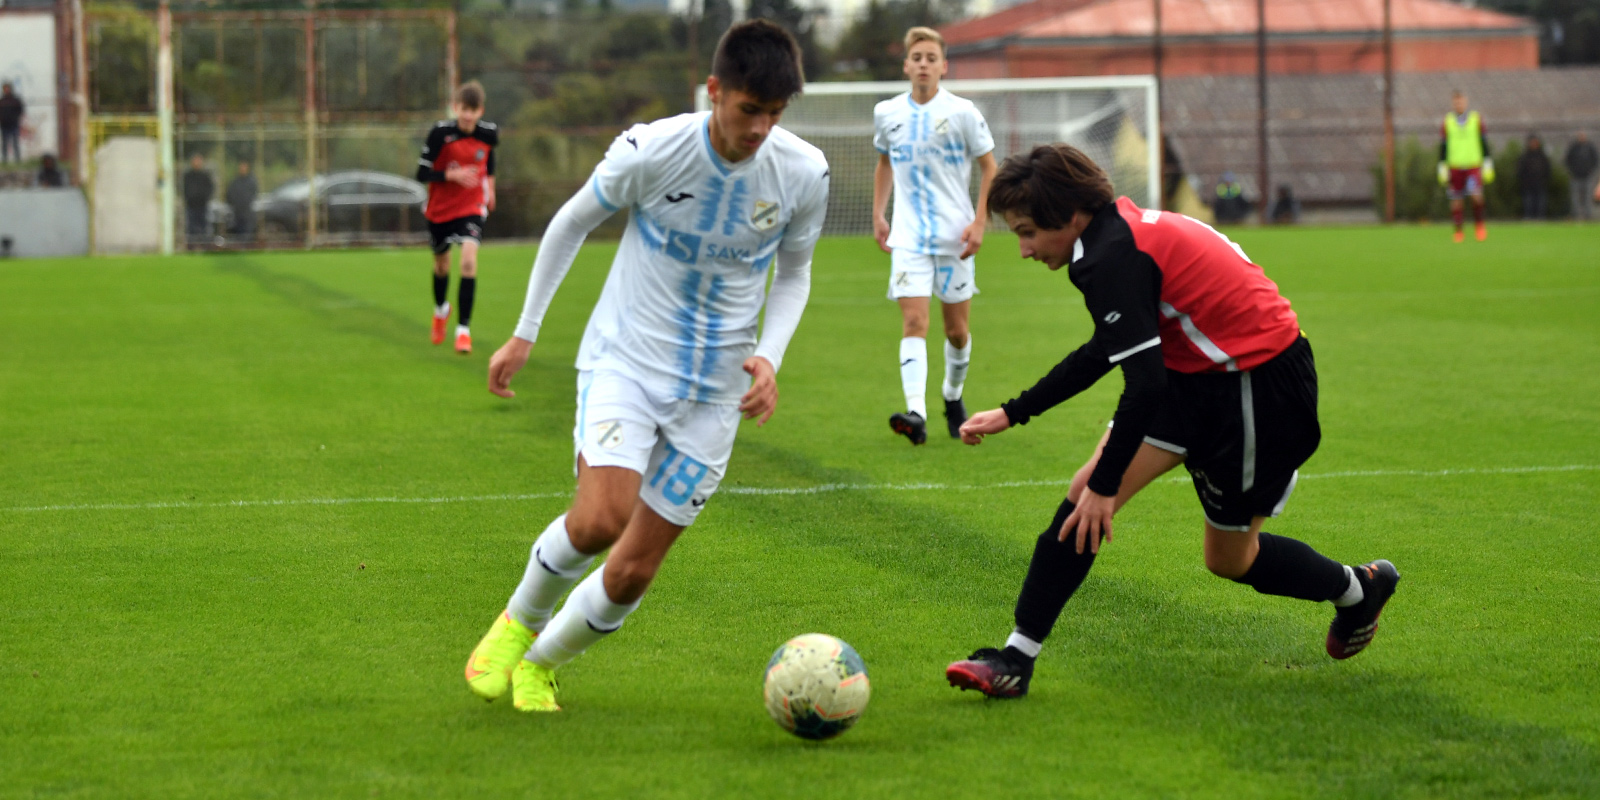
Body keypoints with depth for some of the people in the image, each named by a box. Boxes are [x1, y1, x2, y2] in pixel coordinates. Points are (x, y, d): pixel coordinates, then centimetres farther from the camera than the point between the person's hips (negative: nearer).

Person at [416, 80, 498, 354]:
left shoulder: (489, 133, -10)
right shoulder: (440, 133, -20)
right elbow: (422, 173, -18)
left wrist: (490, 185, 17)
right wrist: (452, 175, -31)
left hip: (471, 206, 0)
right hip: (440, 208, 0)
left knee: (469, 259, -22)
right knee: (441, 261, 20)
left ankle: (464, 329, -16)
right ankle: (440, 309, 52)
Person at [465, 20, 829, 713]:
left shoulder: (804, 173, -9)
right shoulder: (651, 151, -16)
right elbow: (571, 224, 2)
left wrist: (769, 357, -7)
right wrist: (524, 333, 7)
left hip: (713, 392, 3)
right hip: (624, 359, -3)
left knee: (633, 573, 0)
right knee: (601, 518, -26)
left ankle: (540, 664, 29)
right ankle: (520, 621, 4)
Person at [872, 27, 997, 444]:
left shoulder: (962, 112, -4)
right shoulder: (887, 113, 5)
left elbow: (990, 168, 2)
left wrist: (979, 222, -7)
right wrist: (878, 215, 14)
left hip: (954, 235, -1)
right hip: (908, 236, 1)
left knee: (957, 329, 7)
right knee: (913, 322, -15)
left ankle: (953, 396, 34)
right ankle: (916, 413, -27)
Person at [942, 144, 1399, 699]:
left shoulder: (1114, 258, -25)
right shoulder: (1123, 232, 5)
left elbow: (1146, 383, -29)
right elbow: (1107, 351, 20)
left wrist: (1106, 486, -22)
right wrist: (1013, 413, 22)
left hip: (1261, 387, -9)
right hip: (1200, 377, 9)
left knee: (1230, 559, 8)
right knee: (1088, 488, -3)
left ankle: (1358, 590, 35)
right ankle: (1018, 657, -8)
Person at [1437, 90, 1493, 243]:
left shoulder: (1477, 119, 6)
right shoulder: (1446, 123, 6)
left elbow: (1484, 143, 9)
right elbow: (1442, 146, 9)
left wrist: (1487, 165, 4)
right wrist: (1442, 167, 4)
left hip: (1474, 166, -1)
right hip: (1455, 167, 1)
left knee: (1476, 195, -19)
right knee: (1456, 201, 1)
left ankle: (1479, 224, 2)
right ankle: (1458, 231, 13)